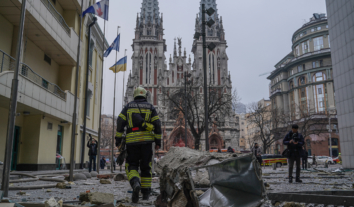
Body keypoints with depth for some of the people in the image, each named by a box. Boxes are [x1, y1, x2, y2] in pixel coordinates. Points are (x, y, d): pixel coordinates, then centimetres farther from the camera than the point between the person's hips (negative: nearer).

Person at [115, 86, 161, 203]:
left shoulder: (128, 106, 11)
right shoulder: (150, 107, 10)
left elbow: (120, 122, 2)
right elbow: (157, 124, 3)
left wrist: (118, 139, 4)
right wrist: (158, 141, 6)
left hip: (132, 140, 0)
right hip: (146, 140, 1)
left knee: (132, 166, 6)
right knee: (146, 167, 10)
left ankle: (135, 184, -23)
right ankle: (145, 193, 14)